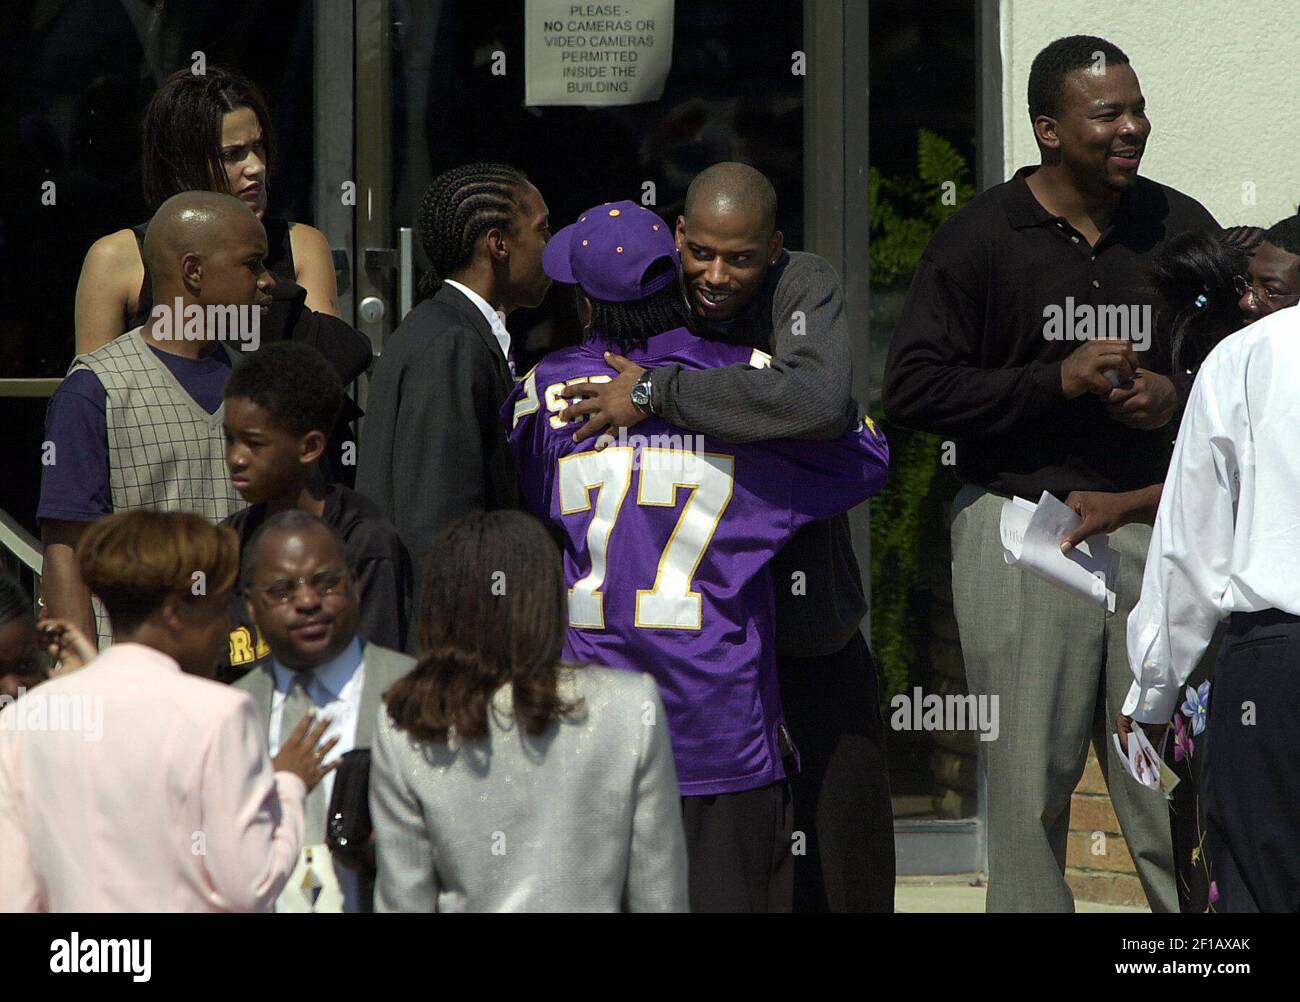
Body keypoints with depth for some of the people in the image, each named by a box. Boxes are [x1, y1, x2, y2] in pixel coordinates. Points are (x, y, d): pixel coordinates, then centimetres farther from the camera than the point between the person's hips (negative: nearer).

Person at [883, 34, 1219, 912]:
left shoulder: (1180, 228, 11)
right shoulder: (982, 237, 0)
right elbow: (914, 387, -4)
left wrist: (1175, 397, -2)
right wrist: (1057, 381, -13)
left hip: (1154, 528, 2)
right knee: (1029, 781, -2)